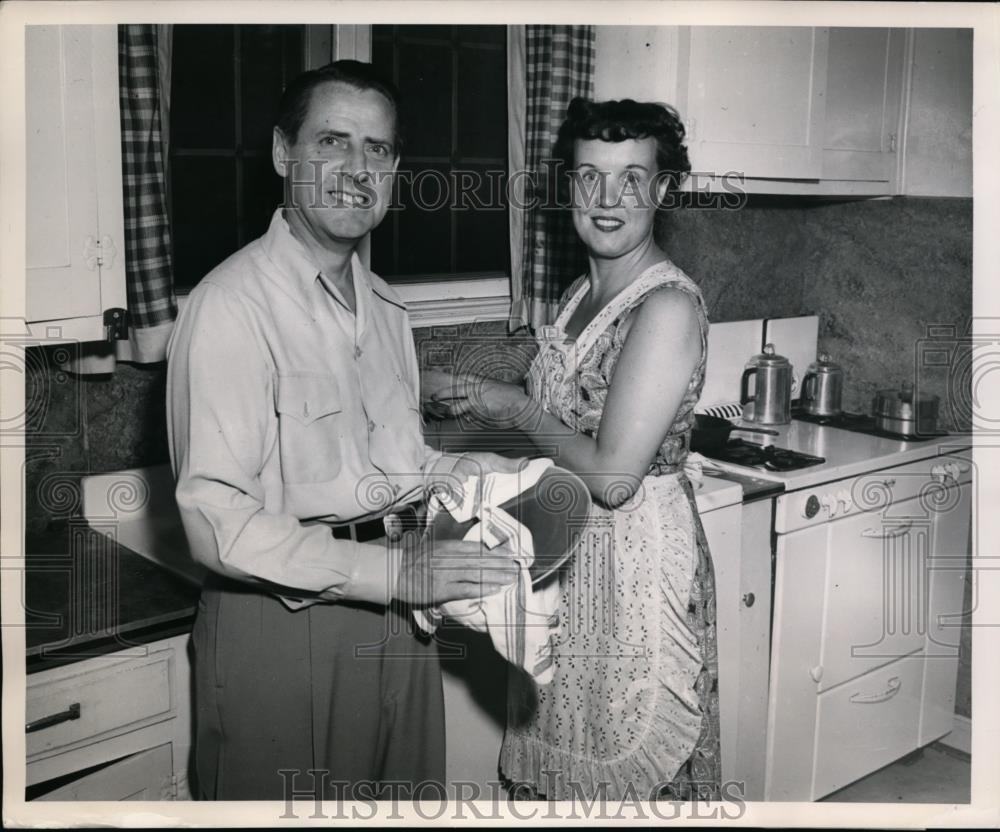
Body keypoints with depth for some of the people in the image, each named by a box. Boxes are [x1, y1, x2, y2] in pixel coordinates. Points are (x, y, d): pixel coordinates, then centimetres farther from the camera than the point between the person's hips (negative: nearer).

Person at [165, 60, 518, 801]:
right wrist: (393, 571, -26)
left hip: (394, 615, 7)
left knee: (406, 800, 19)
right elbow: (217, 520, -21)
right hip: (283, 622, -7)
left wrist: (458, 473, -1)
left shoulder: (386, 308, 9)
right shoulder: (233, 306, -16)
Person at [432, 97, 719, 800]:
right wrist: (487, 399, 3)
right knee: (566, 761, 21)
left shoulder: (670, 305, -20)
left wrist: (519, 409, -12)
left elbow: (613, 475, -23)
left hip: (635, 556, -8)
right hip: (567, 551, 8)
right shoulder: (583, 292, 7)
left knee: (634, 770, 9)